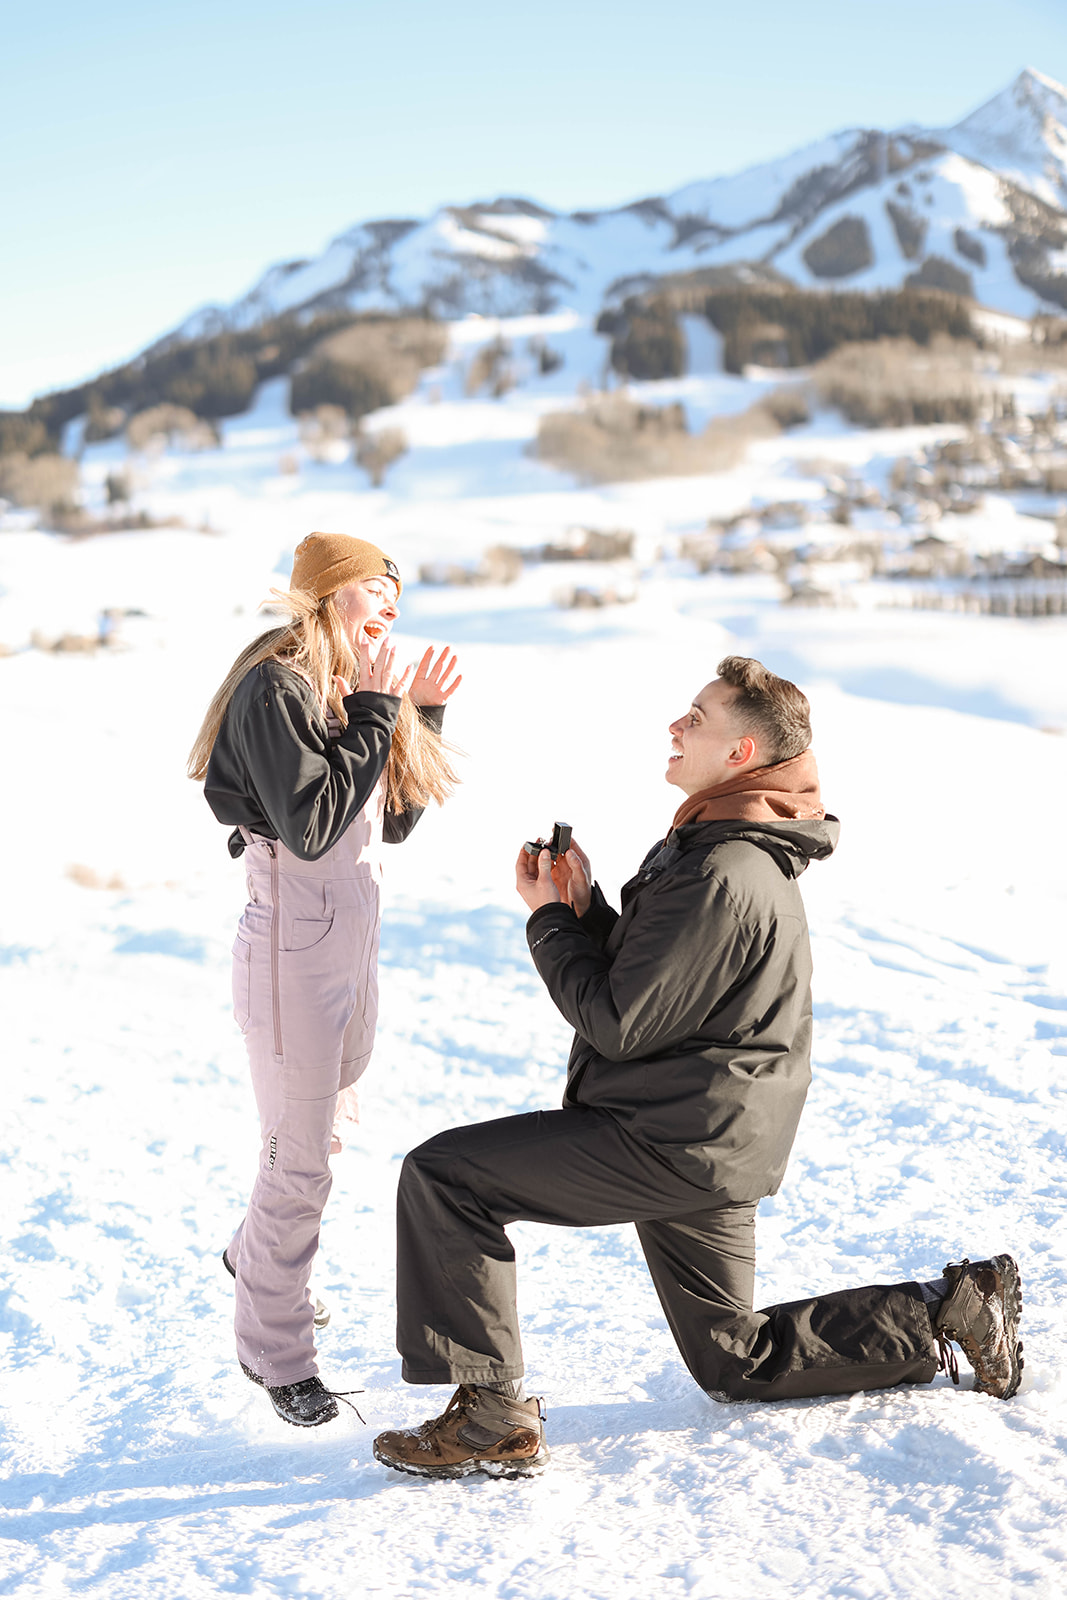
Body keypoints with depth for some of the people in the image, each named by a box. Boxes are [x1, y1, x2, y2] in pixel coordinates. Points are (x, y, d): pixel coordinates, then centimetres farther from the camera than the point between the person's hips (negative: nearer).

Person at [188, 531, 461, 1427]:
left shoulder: (354, 690, 11)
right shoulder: (275, 689, -17)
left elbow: (395, 823, 13)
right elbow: (311, 824, -26)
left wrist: (421, 717, 5)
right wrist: (375, 715, -21)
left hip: (356, 939, 9)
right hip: (294, 953, -9)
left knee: (331, 1127, 24)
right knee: (300, 1157, -1)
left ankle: (258, 1257, 49)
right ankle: (274, 1349, 16)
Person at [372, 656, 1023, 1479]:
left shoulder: (722, 877, -23)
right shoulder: (741, 850, 11)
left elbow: (617, 1023, -21)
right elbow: (642, 984, 17)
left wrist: (548, 920, -8)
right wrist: (583, 907, 2)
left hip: (678, 1141, -11)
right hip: (708, 1139, 11)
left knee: (442, 1175, -13)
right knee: (735, 1360, 23)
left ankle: (494, 1420, -8)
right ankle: (951, 1312, 23)